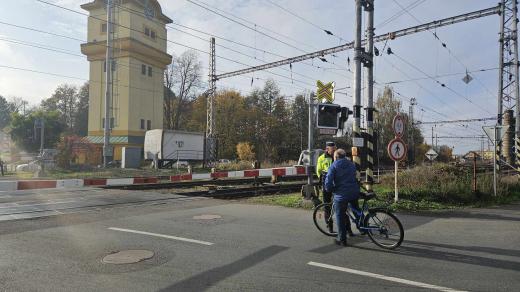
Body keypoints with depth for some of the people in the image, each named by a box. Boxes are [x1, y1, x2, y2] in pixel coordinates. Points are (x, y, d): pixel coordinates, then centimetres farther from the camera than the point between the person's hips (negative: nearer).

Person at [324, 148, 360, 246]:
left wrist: (330, 189, 7)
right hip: (354, 193, 5)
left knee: (340, 217, 5)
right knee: (356, 209, 31)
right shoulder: (352, 164, 15)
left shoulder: (333, 166, -4)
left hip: (341, 195, -5)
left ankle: (342, 239, 11)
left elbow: (328, 182, -11)